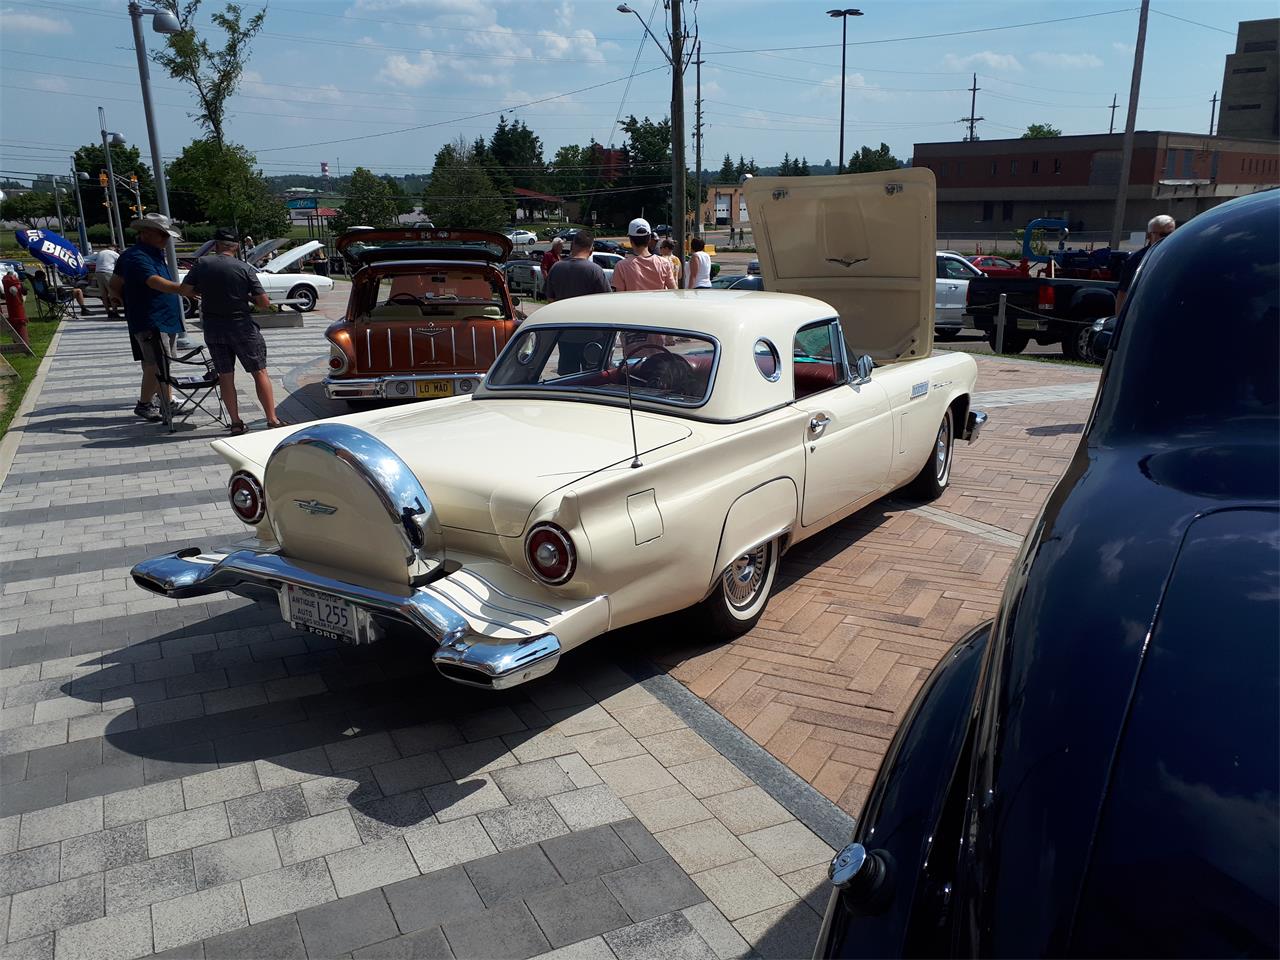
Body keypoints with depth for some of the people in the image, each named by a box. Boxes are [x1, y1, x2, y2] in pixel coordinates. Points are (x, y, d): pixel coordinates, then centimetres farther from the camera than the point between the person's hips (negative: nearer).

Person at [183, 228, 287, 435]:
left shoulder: (202, 264, -2)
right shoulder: (245, 268, -7)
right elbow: (264, 303, -10)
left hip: (213, 330, 2)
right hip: (242, 327, -2)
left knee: (225, 375, 10)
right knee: (260, 373, 6)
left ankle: (235, 423, 11)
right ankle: (272, 419, 3)